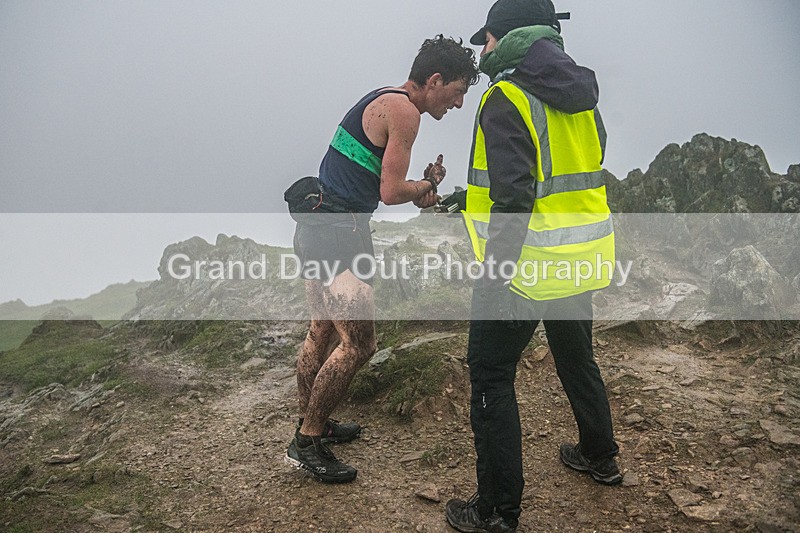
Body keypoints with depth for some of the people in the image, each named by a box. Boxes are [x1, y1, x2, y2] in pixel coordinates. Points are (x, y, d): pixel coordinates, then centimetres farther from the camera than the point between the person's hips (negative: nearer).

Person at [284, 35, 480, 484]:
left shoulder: (385, 101, 17)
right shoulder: (404, 111, -13)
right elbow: (390, 192, -15)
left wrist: (419, 190, 11)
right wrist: (428, 185, 4)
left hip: (315, 228, 11)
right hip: (338, 236, -11)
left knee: (323, 332, 20)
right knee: (359, 344, -7)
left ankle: (312, 425, 34)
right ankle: (307, 444, 4)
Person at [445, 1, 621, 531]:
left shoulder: (507, 98, -15)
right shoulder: (580, 99, 9)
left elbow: (513, 198, -24)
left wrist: (496, 275, -21)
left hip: (525, 264, -8)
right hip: (581, 263, 8)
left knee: (491, 378, 3)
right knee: (577, 358, 26)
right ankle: (600, 456, 46)